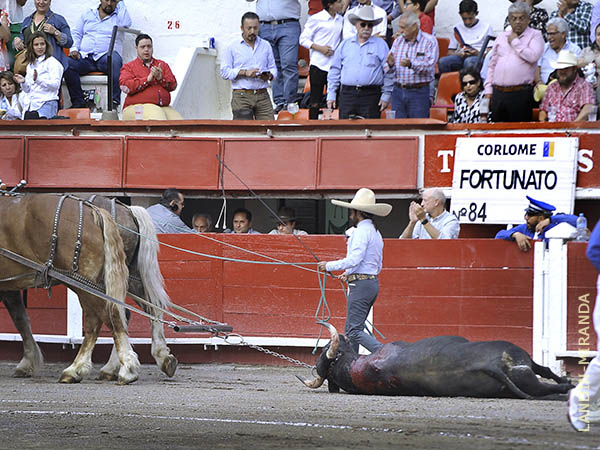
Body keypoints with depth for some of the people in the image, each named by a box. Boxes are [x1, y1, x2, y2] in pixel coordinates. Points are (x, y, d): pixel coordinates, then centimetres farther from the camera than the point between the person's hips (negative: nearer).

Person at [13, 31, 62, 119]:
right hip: (30, 104, 6)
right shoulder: (30, 65, 22)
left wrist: (38, 79, -24)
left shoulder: (52, 62, 1)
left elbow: (55, 85, -11)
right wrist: (23, 82, 3)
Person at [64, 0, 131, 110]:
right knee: (68, 63, -28)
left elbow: (126, 23, -7)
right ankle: (78, 102, -23)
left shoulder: (118, 16, 16)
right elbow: (76, 34, 20)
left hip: (106, 56, -2)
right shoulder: (87, 14, 23)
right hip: (85, 56, 2)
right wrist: (74, 50, 0)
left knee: (115, 60, -38)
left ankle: (114, 102, -38)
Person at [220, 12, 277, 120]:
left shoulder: (266, 46, 17)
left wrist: (269, 75, -7)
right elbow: (224, 71, -1)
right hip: (241, 96, -3)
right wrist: (244, 73, -13)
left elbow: (273, 68, 17)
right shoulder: (232, 48, 6)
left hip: (262, 95, 3)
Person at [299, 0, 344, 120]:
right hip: (318, 64, -5)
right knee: (316, 100, 0)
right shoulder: (316, 19, -6)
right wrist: (320, 48, -15)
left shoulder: (340, 20, 10)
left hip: (335, 65, 5)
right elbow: (303, 39, -4)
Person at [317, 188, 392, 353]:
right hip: (373, 282, 10)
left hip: (361, 285, -10)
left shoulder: (362, 230, -11)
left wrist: (329, 265, -11)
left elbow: (355, 258, -21)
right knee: (350, 330, 12)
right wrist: (350, 273, 25)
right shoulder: (375, 232, 19)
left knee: (355, 331, -13)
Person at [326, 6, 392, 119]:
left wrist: (386, 96, -1)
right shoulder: (345, 45, 13)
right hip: (347, 95, 2)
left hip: (371, 95, -2)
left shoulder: (380, 45, 7)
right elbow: (334, 71, 15)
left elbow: (388, 73, 5)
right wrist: (331, 95, 8)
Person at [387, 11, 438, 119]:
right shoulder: (398, 41, 12)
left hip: (419, 92, -4)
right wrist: (391, 64, -13)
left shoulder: (430, 41, -3)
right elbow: (391, 70, 12)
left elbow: (429, 67, -15)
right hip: (398, 91, 4)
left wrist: (411, 64, -31)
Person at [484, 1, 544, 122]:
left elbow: (533, 57, -15)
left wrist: (515, 42, -5)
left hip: (520, 94, -5)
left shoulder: (535, 35, 3)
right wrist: (488, 89, 13)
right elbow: (492, 64, 21)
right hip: (497, 93, 5)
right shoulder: (501, 37, 19)